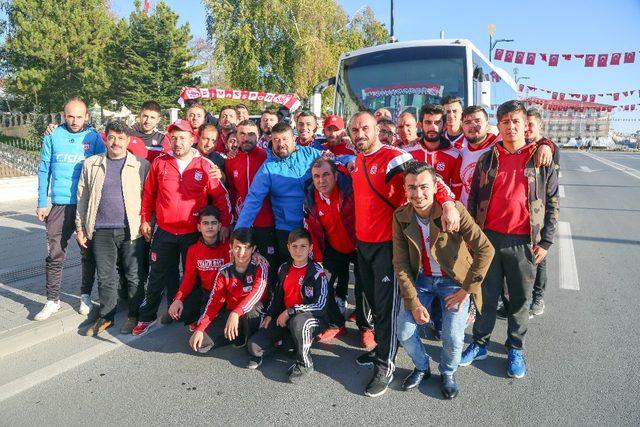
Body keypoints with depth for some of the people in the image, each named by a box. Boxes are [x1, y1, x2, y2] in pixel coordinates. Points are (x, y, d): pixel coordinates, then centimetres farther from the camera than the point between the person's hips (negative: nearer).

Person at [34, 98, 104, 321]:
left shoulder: (94, 137, -1)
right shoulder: (53, 136, 3)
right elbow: (44, 170, 6)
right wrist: (42, 203, 3)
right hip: (60, 205, 1)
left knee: (88, 254, 10)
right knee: (55, 254, 2)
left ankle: (86, 296, 25)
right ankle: (52, 300, 15)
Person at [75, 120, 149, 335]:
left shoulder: (141, 165, 1)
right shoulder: (91, 164, 8)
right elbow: (82, 198, 10)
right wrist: (81, 227, 7)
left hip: (131, 230, -2)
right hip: (101, 231, 2)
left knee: (134, 276, 6)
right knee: (105, 277, 11)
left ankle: (134, 315, 21)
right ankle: (105, 317, 26)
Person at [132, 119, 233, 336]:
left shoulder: (204, 165, -6)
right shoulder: (160, 162, 0)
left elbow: (221, 196, -2)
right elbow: (148, 193, 10)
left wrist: (225, 224, -7)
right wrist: (145, 219, 8)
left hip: (193, 233, -2)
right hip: (164, 232, 2)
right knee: (158, 275, 13)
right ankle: (147, 316, 29)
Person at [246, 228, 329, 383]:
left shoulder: (317, 272, -14)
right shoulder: (284, 269, 5)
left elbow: (320, 305, -20)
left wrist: (289, 311, -19)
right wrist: (269, 315, 4)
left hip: (313, 318, -5)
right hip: (283, 318, 5)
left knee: (297, 322, -42)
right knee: (254, 346, -12)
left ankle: (304, 363, -15)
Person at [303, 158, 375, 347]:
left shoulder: (351, 188, -26)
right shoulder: (310, 200, -9)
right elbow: (311, 231, 2)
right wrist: (318, 257, 2)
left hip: (359, 246, -4)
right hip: (334, 249, 4)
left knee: (362, 287, -4)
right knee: (331, 285, 3)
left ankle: (366, 328, 17)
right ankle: (337, 324, 25)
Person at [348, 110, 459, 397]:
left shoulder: (393, 157, -16)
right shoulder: (357, 161, 9)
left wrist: (447, 203, -44)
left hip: (387, 244, -8)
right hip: (362, 243, 8)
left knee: (386, 304, 0)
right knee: (372, 299, 19)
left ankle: (385, 365, 13)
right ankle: (381, 346, 38)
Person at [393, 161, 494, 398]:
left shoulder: (454, 210, -23)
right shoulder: (401, 216, -12)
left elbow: (486, 250, -20)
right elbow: (400, 264, -7)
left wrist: (467, 289, -16)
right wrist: (413, 303, -13)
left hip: (453, 281, -3)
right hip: (421, 279, 3)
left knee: (453, 338, -14)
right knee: (404, 332, -6)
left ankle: (447, 374, 20)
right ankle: (422, 367, 27)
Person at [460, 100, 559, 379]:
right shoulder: (487, 160, 6)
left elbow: (552, 203, 3)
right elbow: (473, 199, 7)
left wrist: (545, 241, -2)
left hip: (524, 242, -1)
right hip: (489, 238, 1)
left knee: (520, 299, 10)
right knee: (486, 295, 11)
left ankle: (515, 349, 28)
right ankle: (479, 344, 26)